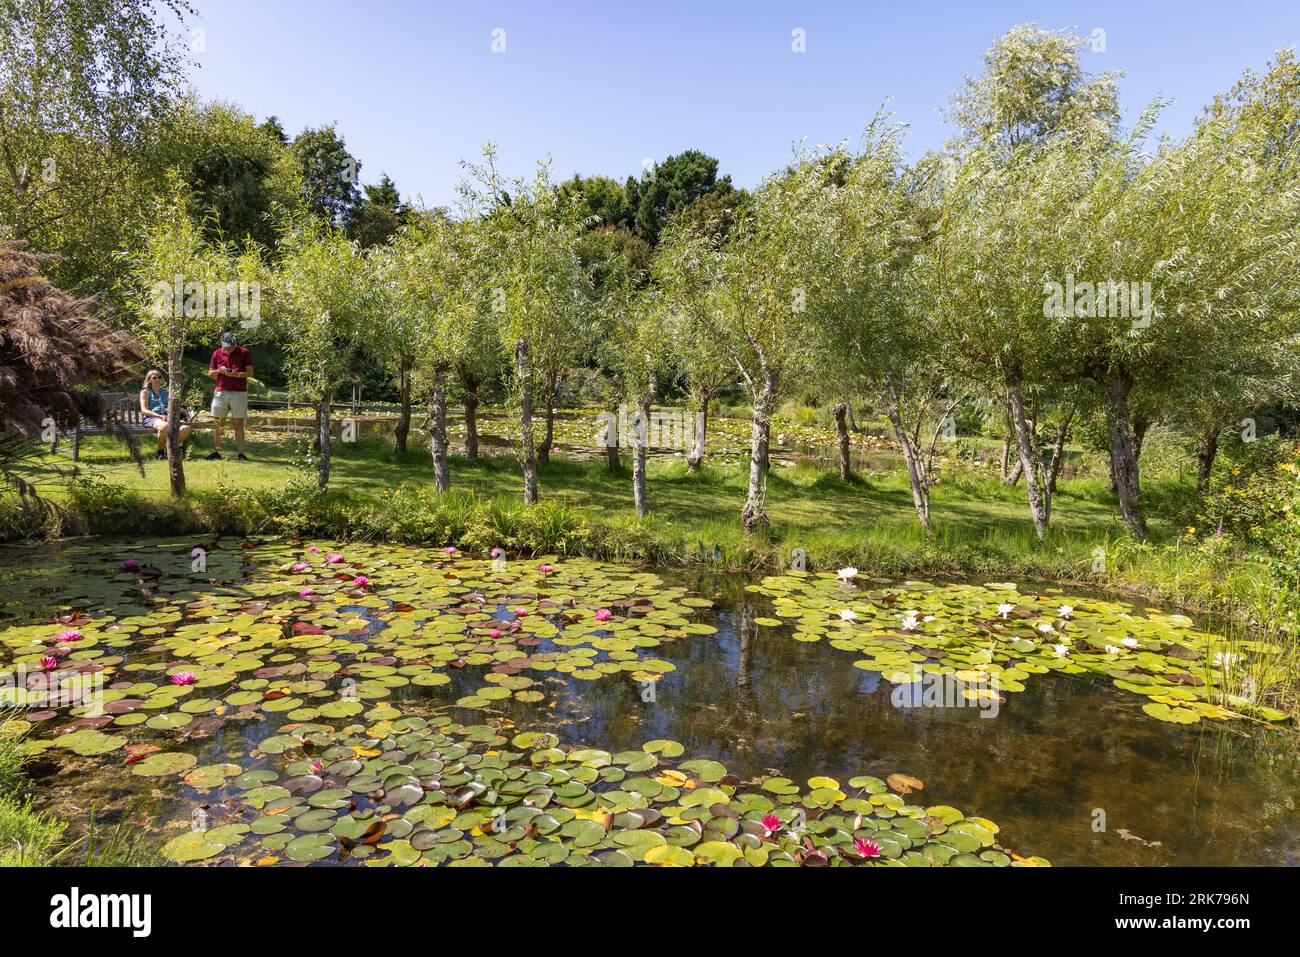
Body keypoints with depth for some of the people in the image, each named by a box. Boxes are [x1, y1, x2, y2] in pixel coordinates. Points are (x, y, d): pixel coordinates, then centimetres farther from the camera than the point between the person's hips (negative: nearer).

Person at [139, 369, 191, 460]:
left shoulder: (166, 392, 26)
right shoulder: (145, 392, 13)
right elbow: (144, 410, 0)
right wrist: (160, 416, -16)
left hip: (168, 418, 4)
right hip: (151, 418, -4)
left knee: (186, 427, -29)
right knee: (164, 426, -42)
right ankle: (160, 452, -21)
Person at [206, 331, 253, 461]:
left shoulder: (244, 353, -1)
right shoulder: (217, 354, 6)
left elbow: (250, 373, -1)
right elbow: (210, 374, 11)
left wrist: (237, 374, -18)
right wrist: (219, 370, -10)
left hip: (239, 393, -2)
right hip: (221, 392, 2)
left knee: (238, 424, -1)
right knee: (217, 423, 1)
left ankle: (240, 453, 1)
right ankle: (217, 452, 7)